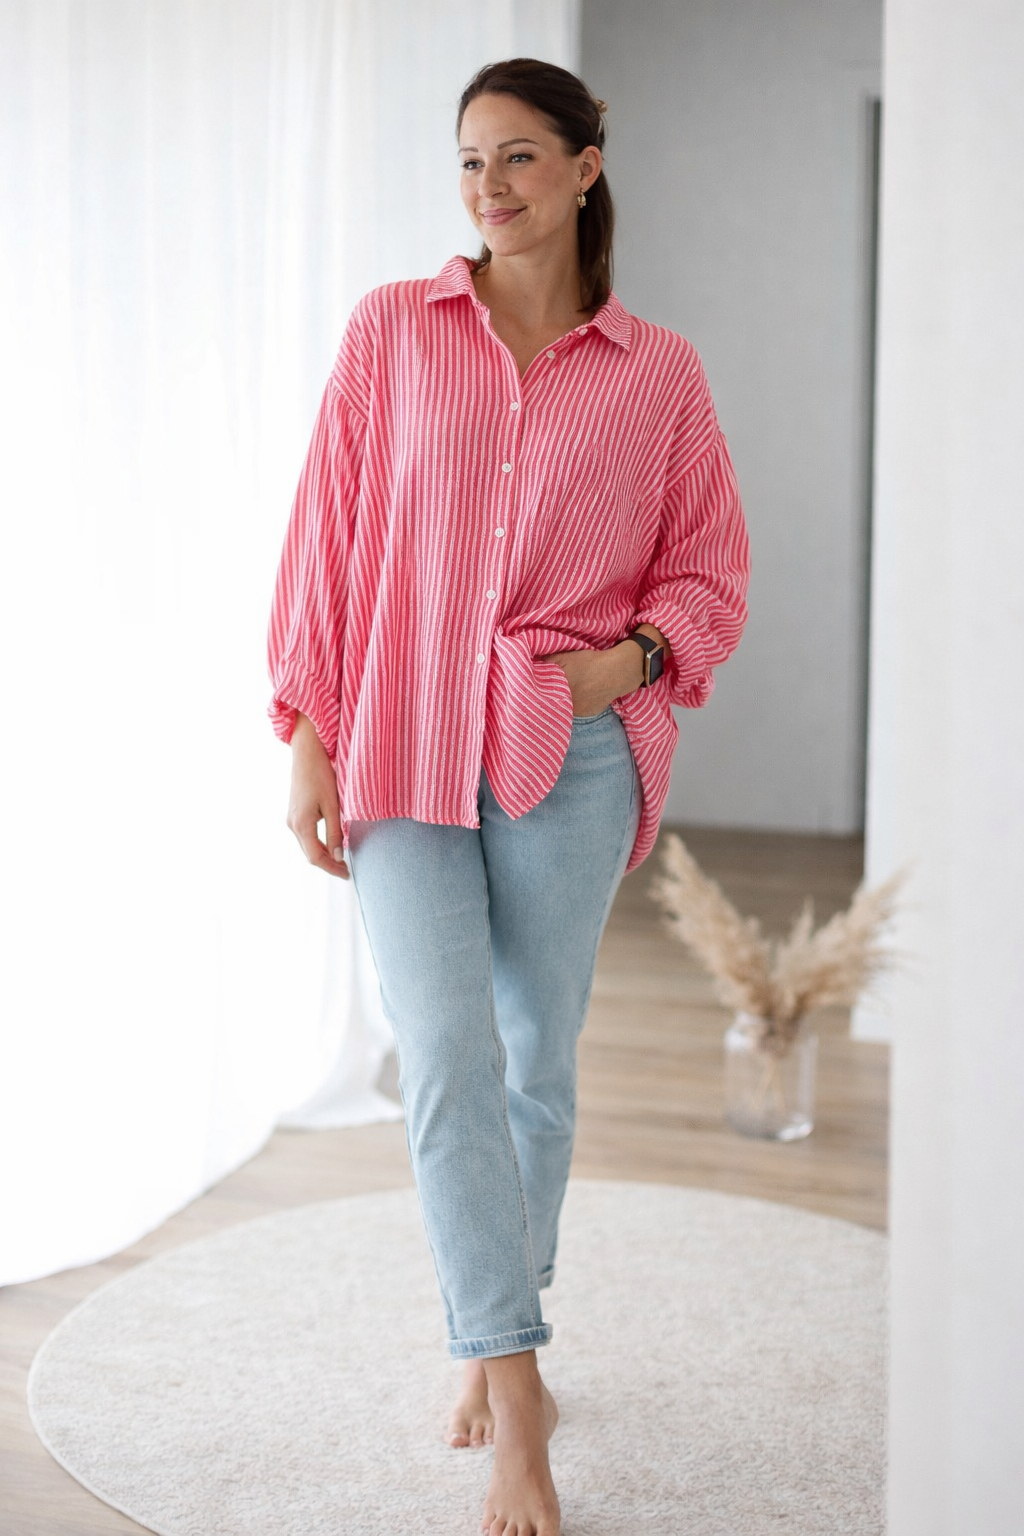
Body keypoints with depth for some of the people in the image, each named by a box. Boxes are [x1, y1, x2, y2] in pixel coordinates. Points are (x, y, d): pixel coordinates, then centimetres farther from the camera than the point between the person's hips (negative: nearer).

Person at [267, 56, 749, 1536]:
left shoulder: (658, 372, 6)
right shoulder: (392, 330, 6)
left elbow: (711, 572, 11)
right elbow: (328, 538, 5)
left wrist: (633, 656, -10)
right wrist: (309, 739, -1)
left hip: (571, 753, 1)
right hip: (404, 746, 0)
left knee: (536, 1060, 8)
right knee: (448, 1058, -11)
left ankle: (488, 1348, 28)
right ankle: (517, 1404, -5)